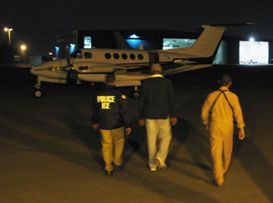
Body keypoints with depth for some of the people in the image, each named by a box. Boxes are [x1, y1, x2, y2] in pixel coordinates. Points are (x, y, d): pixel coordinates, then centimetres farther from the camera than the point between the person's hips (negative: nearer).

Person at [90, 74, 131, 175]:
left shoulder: (98, 94, -1)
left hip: (103, 125, 3)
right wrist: (128, 125, -6)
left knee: (106, 145, 13)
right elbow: (124, 111, -15)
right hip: (116, 125, -3)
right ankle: (117, 162, 31)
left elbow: (95, 110, 12)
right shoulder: (119, 94, -14)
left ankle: (108, 168, 16)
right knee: (119, 142, 22)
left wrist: (94, 122, 28)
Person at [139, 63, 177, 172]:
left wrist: (141, 117, 4)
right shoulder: (167, 82, -5)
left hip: (150, 115, 1)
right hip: (163, 115, -1)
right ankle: (160, 158, -1)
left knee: (151, 139, 10)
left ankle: (153, 164, 17)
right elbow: (171, 99, -7)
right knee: (165, 137, 16)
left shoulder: (145, 82, -3)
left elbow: (142, 101, -2)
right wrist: (173, 116, -2)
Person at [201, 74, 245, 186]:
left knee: (216, 152, 1)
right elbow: (238, 113, -8)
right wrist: (241, 128, 0)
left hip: (215, 127, -1)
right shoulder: (233, 96, -11)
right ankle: (224, 168, 47)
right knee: (227, 149, 24)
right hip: (227, 127, 1)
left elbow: (204, 112, -1)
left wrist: (206, 123, 17)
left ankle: (219, 178, -4)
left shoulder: (212, 95, -9)